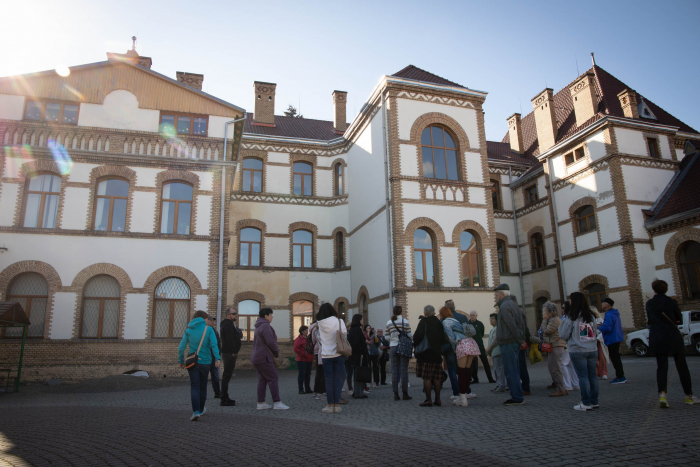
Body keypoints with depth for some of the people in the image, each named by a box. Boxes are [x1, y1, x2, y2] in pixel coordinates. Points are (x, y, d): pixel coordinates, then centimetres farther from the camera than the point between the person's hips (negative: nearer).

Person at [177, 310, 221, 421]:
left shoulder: (188, 330, 3)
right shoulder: (208, 329, -2)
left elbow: (181, 348, 1)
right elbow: (213, 344, -15)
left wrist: (181, 361, 12)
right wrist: (217, 359, -22)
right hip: (205, 362, 0)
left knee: (194, 386, 0)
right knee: (203, 386, 16)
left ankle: (196, 411, -16)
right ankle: (201, 409, 31)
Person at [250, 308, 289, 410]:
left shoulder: (258, 327, 19)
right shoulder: (265, 326, -14)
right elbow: (270, 342, -21)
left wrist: (274, 352, 12)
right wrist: (277, 352, -4)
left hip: (256, 357, 10)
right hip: (263, 358, -10)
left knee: (262, 380, 9)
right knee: (273, 379, -6)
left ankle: (260, 403, 9)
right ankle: (277, 403, -6)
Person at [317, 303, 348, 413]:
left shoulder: (320, 324, -4)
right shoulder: (339, 321, -4)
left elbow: (319, 338, 2)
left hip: (326, 355, 0)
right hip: (338, 354, 0)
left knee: (329, 380, 6)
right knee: (338, 379, 5)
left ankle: (330, 405, 7)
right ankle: (337, 405, 6)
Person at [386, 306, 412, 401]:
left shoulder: (389, 323, 4)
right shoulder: (405, 321, -3)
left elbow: (387, 337, 4)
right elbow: (409, 335, -4)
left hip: (393, 347, 2)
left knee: (394, 371, 5)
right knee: (404, 370, 2)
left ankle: (396, 394, 7)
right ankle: (405, 394, 5)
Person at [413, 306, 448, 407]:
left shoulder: (423, 322, -7)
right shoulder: (439, 323, 10)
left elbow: (418, 335, -18)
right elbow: (443, 339, 14)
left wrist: (415, 345, -2)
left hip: (425, 354, -6)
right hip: (437, 354, 6)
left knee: (426, 377, -2)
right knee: (437, 377, 9)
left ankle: (428, 400, -2)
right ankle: (437, 399, 13)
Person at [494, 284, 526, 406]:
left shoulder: (505, 306, -13)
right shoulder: (512, 304, 17)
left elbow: (511, 325, -19)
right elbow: (521, 322, 18)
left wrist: (519, 339, -11)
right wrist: (522, 338, 14)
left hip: (508, 343, -10)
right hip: (515, 342, 10)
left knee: (511, 372, -5)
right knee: (514, 370, 13)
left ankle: (517, 398, -3)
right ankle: (517, 396, 18)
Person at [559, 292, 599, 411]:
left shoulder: (572, 318, -11)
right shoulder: (591, 316, 6)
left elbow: (564, 335, -6)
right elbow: (595, 332, 17)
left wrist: (563, 323, 9)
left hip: (578, 351, -5)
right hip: (593, 350, 5)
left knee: (583, 376, -1)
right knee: (592, 375, 11)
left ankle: (586, 403, 2)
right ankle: (594, 401, 17)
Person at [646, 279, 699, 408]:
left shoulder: (649, 304, -1)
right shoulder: (671, 302, -5)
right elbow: (679, 320, 5)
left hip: (657, 339, 1)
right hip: (674, 338, -1)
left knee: (661, 367, 1)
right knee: (682, 366, 12)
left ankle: (662, 394, -17)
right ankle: (689, 396, 22)